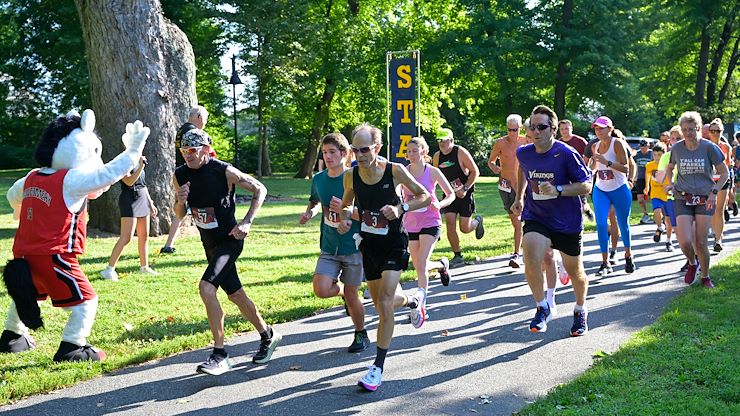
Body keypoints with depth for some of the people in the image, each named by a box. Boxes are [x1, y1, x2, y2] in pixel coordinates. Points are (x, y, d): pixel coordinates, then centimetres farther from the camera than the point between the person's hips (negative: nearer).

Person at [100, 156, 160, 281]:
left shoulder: (138, 163, 16)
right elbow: (129, 181, -22)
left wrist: (151, 204, 21)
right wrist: (140, 167, -23)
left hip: (142, 200, 8)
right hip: (129, 201, -8)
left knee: (144, 236, 11)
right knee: (126, 237, -13)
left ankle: (144, 267, 22)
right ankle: (109, 269, -10)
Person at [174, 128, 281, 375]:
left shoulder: (224, 172, -17)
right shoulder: (180, 176, -1)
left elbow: (259, 190, -7)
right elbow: (180, 215, 8)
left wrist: (247, 222, -15)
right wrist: (180, 201, -15)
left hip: (229, 240, -7)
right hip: (209, 243, 7)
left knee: (206, 287, -24)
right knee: (235, 294, 15)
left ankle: (219, 355, -16)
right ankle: (267, 335, 37)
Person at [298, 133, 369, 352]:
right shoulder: (318, 179, 2)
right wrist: (309, 213, 1)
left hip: (354, 246, -4)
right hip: (329, 247, 4)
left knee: (351, 295, 2)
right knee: (321, 289, -14)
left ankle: (361, 335, 27)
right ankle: (343, 291, 21)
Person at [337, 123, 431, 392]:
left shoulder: (395, 171, -16)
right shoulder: (351, 175, -7)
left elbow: (425, 197, -4)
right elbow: (347, 205, 11)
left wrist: (402, 208, -21)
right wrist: (345, 218, -12)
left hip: (394, 244, -5)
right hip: (369, 245, 5)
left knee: (384, 303, -14)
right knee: (380, 303, 17)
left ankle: (378, 367, -5)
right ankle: (412, 301, 53)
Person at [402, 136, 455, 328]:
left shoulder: (432, 172, -5)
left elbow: (451, 194, 3)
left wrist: (439, 204, -17)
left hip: (430, 222, -4)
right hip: (410, 224, 4)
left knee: (421, 264, -16)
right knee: (418, 266, 9)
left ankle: (420, 304, -13)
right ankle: (442, 265, 40)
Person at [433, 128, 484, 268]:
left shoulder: (461, 152, -13)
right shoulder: (437, 157, 1)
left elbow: (475, 172, -12)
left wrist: (465, 189, -19)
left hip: (464, 194, -4)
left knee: (465, 228, -1)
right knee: (450, 223, -11)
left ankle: (477, 221, 36)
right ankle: (457, 256, 0)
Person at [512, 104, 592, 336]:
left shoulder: (567, 154, -16)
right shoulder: (524, 153, -2)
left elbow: (586, 185, -15)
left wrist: (558, 190, -28)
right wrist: (519, 198, 25)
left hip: (568, 222, -2)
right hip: (536, 219, 2)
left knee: (574, 270, 12)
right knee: (531, 259, -25)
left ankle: (580, 312, 41)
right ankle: (542, 308, -4)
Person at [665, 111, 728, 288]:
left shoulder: (709, 147, -6)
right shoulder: (676, 148, 0)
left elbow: (724, 173, 1)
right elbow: (669, 168, 22)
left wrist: (714, 192, -10)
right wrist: (671, 183, 5)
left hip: (704, 200, -1)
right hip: (683, 201, 1)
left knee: (701, 243, -3)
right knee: (685, 242, -13)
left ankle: (705, 277, 19)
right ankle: (692, 263, 20)